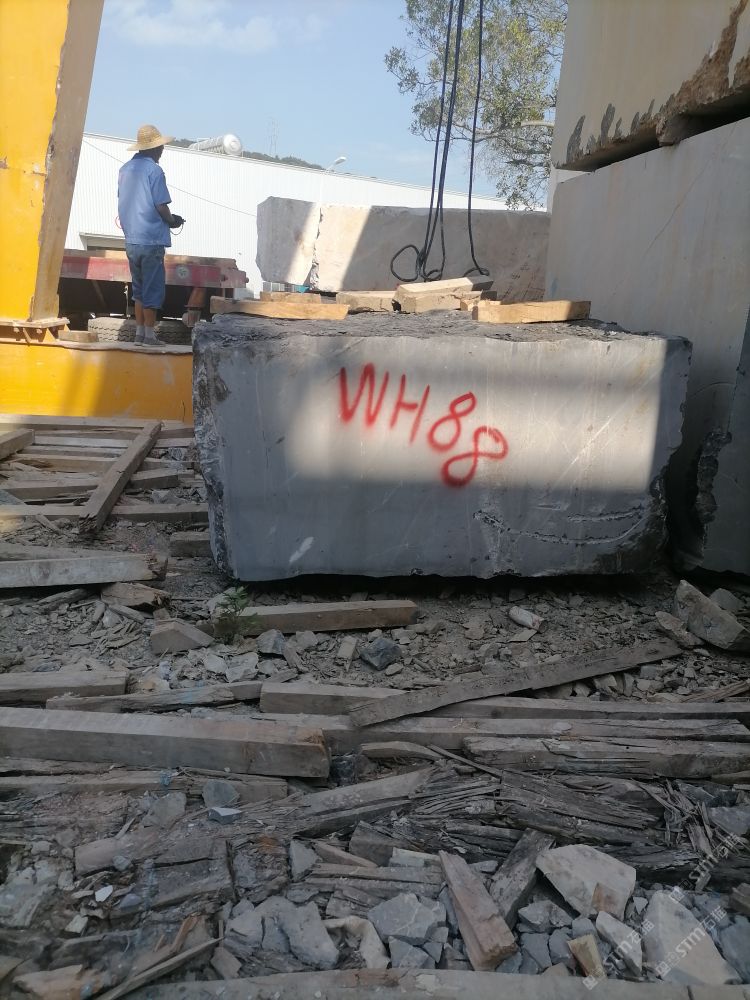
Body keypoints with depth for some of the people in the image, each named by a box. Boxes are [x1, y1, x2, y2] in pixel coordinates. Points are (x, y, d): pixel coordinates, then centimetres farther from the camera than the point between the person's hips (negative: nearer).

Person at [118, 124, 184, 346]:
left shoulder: (125, 169, 10)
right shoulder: (154, 171, -11)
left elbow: (123, 203, 14)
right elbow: (161, 206, -13)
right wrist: (173, 220, 5)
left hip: (131, 240, 7)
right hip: (151, 240, -7)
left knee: (139, 288, 15)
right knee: (153, 290, 0)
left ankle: (139, 332, 17)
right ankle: (149, 335, 2)